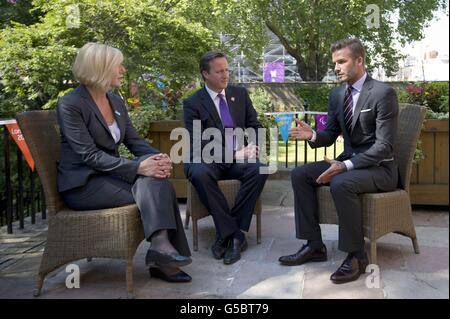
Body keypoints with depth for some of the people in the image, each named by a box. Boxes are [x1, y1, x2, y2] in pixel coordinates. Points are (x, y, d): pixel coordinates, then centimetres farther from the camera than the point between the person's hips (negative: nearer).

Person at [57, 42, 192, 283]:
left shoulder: (116, 101, 10)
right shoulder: (70, 104, -13)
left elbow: (134, 141, 6)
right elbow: (90, 155, -21)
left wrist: (158, 157, -16)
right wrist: (138, 167, -29)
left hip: (108, 174, 6)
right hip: (82, 184, -6)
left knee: (157, 181, -22)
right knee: (153, 188, -24)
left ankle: (161, 245, -25)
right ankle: (160, 246, -19)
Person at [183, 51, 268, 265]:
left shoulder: (240, 94, 11)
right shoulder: (192, 103, -3)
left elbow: (254, 125, 12)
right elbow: (197, 143, -12)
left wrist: (253, 146, -12)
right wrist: (233, 155, -22)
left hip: (240, 156, 3)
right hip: (209, 159, -3)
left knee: (259, 170, -29)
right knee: (200, 174, -36)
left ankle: (227, 233, -21)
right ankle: (234, 234, -25)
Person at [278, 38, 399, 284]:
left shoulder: (383, 93, -15)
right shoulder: (337, 95, 7)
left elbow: (383, 146, -20)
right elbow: (330, 135, 12)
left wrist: (346, 166, -30)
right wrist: (312, 135, -12)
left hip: (379, 167, -8)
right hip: (349, 162, 8)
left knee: (341, 183, -35)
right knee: (300, 175, -6)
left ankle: (356, 255, -18)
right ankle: (314, 246, -1)